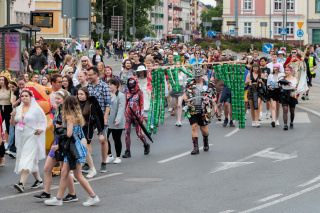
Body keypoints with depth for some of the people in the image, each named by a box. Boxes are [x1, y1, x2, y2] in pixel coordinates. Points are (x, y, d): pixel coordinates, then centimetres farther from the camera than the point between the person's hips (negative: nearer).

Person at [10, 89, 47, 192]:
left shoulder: (36, 109, -3)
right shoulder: (18, 109, 12)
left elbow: (44, 121, 1)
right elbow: (13, 124, 15)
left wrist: (41, 129, -18)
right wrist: (13, 117, -6)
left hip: (32, 137, -6)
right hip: (21, 137, 6)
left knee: (27, 158, -16)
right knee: (32, 160, 12)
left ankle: (21, 183, -26)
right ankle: (38, 180, 26)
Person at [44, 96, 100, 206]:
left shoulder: (70, 117, -18)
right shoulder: (77, 116, 9)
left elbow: (69, 134, -25)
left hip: (74, 147, -9)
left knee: (78, 175, -1)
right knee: (64, 172, 11)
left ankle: (93, 196, 6)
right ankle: (58, 198, 15)